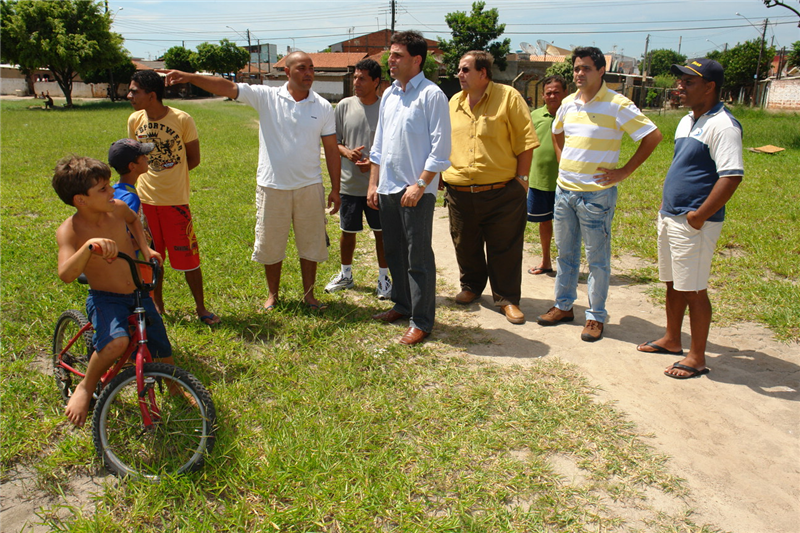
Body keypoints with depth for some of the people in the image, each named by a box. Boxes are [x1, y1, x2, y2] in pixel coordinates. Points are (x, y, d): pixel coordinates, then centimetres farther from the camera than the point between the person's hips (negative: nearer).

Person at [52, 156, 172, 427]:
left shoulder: (117, 208, -7)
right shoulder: (69, 231, -18)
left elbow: (134, 220, 20)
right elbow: (66, 275, -35)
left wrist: (145, 247, 6)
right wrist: (89, 246, -50)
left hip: (139, 294, 5)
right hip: (105, 300, -4)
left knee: (163, 350, 8)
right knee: (116, 342, -34)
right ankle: (86, 387, -6)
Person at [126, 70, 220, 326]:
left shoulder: (182, 120, -12)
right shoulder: (135, 120, 0)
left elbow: (193, 159, -3)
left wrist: (168, 174, -4)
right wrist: (153, 174, 3)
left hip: (175, 199, -4)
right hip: (145, 198, 4)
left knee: (188, 256, 2)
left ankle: (201, 307, 17)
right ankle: (157, 305, 31)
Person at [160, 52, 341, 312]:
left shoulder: (323, 107, 0)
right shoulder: (266, 97, -4)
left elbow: (331, 149, 2)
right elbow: (227, 87, -11)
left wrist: (335, 188, 2)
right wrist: (190, 77, -25)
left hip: (310, 187, 1)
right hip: (272, 186, 0)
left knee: (310, 243, 10)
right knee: (269, 244, 11)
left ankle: (308, 295, 27)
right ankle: (273, 294, 30)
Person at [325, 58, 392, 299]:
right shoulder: (344, 106, 1)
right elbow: (333, 141, 8)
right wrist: (347, 152, -13)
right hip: (349, 183, 3)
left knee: (381, 232, 7)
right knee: (348, 231, 14)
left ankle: (383, 278, 24)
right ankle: (346, 275, 34)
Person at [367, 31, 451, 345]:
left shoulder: (431, 95, -7)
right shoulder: (388, 95, 15)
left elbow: (440, 148, -12)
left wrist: (420, 185, -17)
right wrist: (373, 184, 14)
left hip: (416, 189, -7)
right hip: (388, 188, 7)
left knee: (418, 257, -1)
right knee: (393, 251, 16)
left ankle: (421, 322, 8)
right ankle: (402, 304, 32)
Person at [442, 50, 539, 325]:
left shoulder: (508, 97, -5)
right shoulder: (455, 102, 11)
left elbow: (526, 141, -6)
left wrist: (521, 177, -9)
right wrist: (445, 174, 12)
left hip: (501, 192, -5)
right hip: (460, 192, 5)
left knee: (505, 248, 4)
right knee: (465, 245, 16)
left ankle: (507, 298, 17)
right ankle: (471, 286, 37)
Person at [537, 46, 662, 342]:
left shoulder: (617, 105, -11)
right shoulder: (568, 104, 8)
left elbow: (653, 136, -12)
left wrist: (624, 171, -12)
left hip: (597, 193, -6)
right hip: (564, 190, 6)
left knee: (597, 258, 4)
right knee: (565, 253, 15)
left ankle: (596, 316, 15)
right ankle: (563, 306, 28)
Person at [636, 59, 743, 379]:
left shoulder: (722, 125, -16)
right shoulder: (686, 121, 14)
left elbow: (732, 176, -24)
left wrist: (699, 216, -22)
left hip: (693, 223, -9)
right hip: (670, 217, 9)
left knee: (694, 290, -1)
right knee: (672, 284, 18)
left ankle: (697, 358, 11)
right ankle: (672, 340, 34)